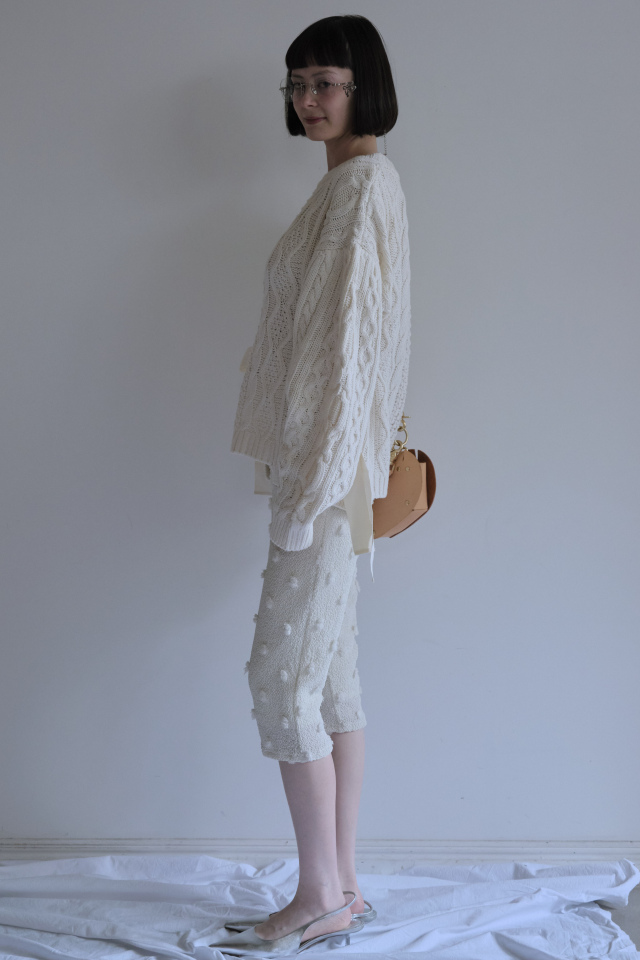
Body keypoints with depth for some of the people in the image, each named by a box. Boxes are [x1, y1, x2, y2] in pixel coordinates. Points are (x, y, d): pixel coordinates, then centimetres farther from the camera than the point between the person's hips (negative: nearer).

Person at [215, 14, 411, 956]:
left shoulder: (365, 181, -10)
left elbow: (353, 333, -17)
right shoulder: (348, 182, 19)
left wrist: (315, 476, -20)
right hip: (322, 464, 10)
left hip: (330, 463, -10)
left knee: (282, 674, -5)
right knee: (333, 677, 10)